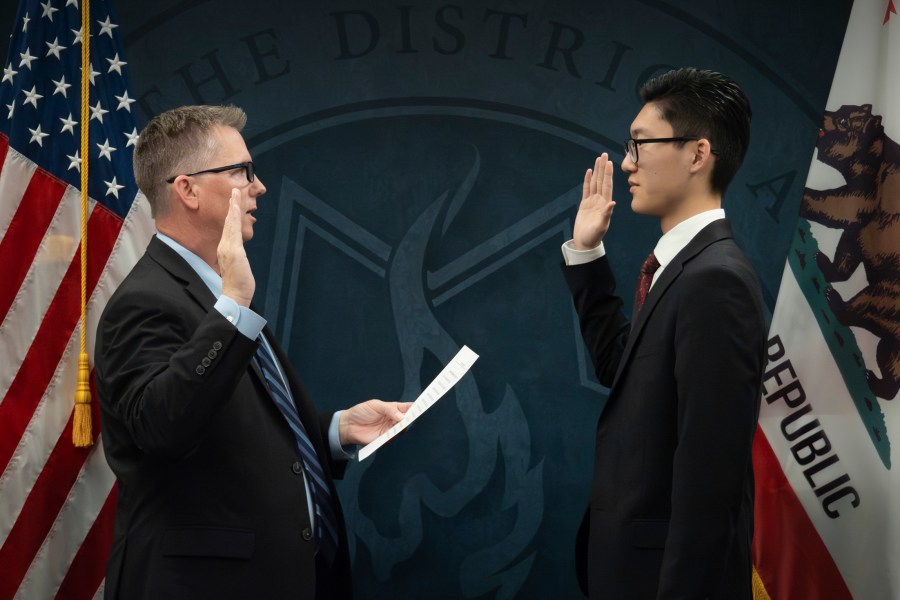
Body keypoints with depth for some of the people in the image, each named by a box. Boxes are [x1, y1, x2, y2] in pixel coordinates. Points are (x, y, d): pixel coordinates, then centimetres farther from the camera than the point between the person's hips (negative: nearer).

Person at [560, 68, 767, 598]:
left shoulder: (715, 280, -21)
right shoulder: (683, 266, 7)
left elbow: (707, 469, -25)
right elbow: (620, 365, 17)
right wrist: (586, 254, 12)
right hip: (636, 555, 9)